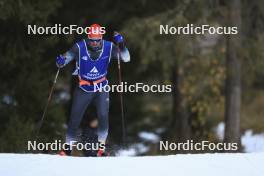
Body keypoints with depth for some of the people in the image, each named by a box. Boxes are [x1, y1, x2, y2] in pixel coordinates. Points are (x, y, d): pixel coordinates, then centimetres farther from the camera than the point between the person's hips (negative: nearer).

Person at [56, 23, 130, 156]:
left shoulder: (108, 47, -13)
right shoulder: (79, 48, -17)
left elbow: (126, 58, -12)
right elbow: (66, 58, -11)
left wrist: (121, 45, -29)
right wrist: (60, 62, -34)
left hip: (101, 88, 0)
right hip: (83, 89, 0)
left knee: (103, 116, -18)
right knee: (75, 119, 3)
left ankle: (101, 145, -3)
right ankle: (68, 147, 20)